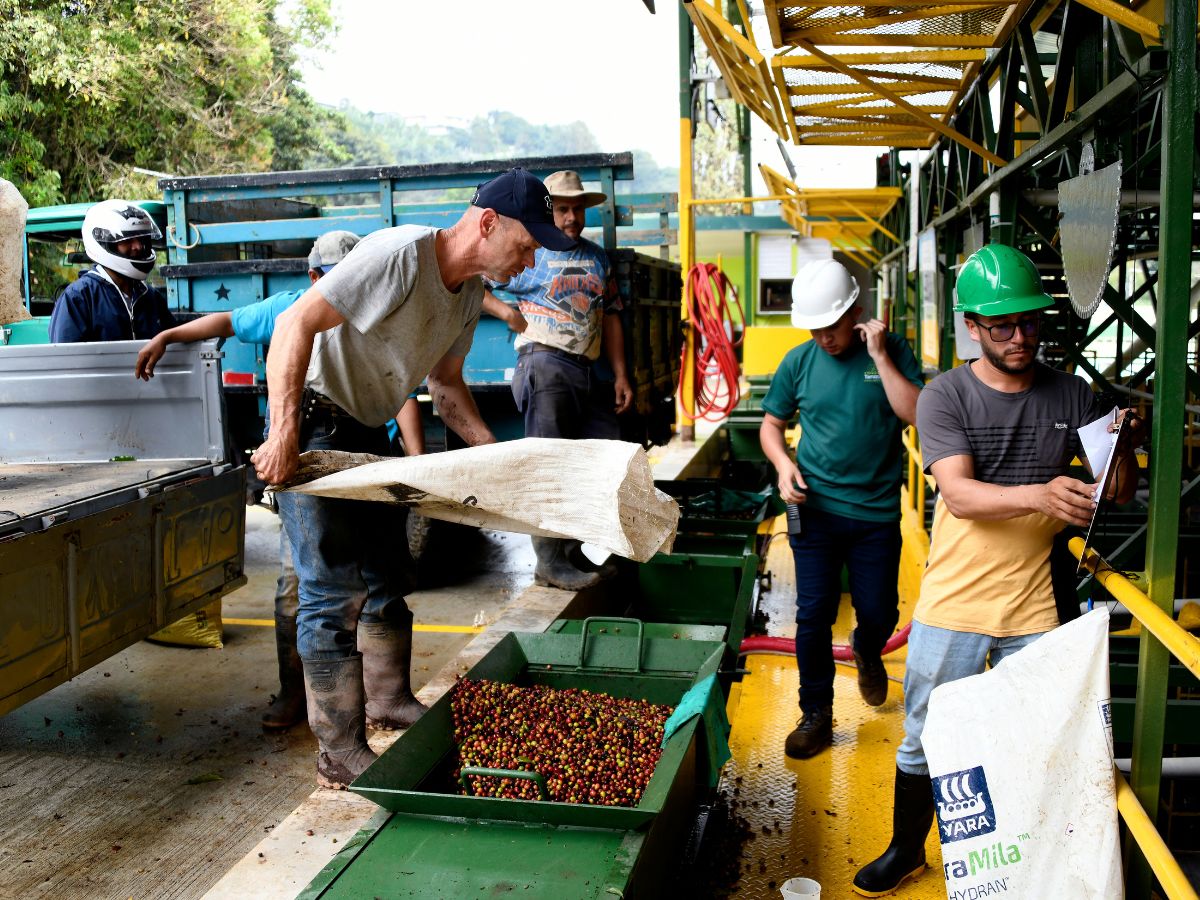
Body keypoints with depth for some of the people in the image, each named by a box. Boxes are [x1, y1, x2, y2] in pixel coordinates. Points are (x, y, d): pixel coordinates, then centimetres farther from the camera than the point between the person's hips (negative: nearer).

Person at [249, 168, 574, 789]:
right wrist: (283, 435, -34)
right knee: (337, 592, -9)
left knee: (389, 576, 17)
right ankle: (341, 755, 2)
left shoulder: (470, 292, 4)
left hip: (368, 433, 9)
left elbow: (446, 385, 14)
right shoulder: (401, 254, -25)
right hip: (314, 420, -9)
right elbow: (297, 323, -29)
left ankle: (388, 701, 35)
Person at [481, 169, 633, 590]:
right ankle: (550, 561, -7)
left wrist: (620, 375, 14)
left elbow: (610, 315, 20)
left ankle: (576, 553, 21)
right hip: (545, 362, -7)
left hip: (589, 370, 7)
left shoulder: (597, 257, 20)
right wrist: (508, 312, -10)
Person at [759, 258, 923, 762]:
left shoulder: (892, 352, -3)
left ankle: (867, 652, 46)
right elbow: (771, 423, 11)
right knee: (813, 615, 2)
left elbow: (917, 415, -15)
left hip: (877, 512, 0)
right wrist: (783, 463, -8)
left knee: (878, 613, 9)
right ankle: (816, 715, 18)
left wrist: (880, 356, -18)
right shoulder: (799, 361, 1)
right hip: (815, 508, 1)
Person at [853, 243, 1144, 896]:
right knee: (924, 739, 12)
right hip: (952, 605, -1)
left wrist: (1124, 449, -16)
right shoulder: (945, 396, -6)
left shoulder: (1072, 396, 3)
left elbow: (1119, 493, 5)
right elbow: (959, 495, -19)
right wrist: (1038, 495, -35)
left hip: (1035, 608, 2)